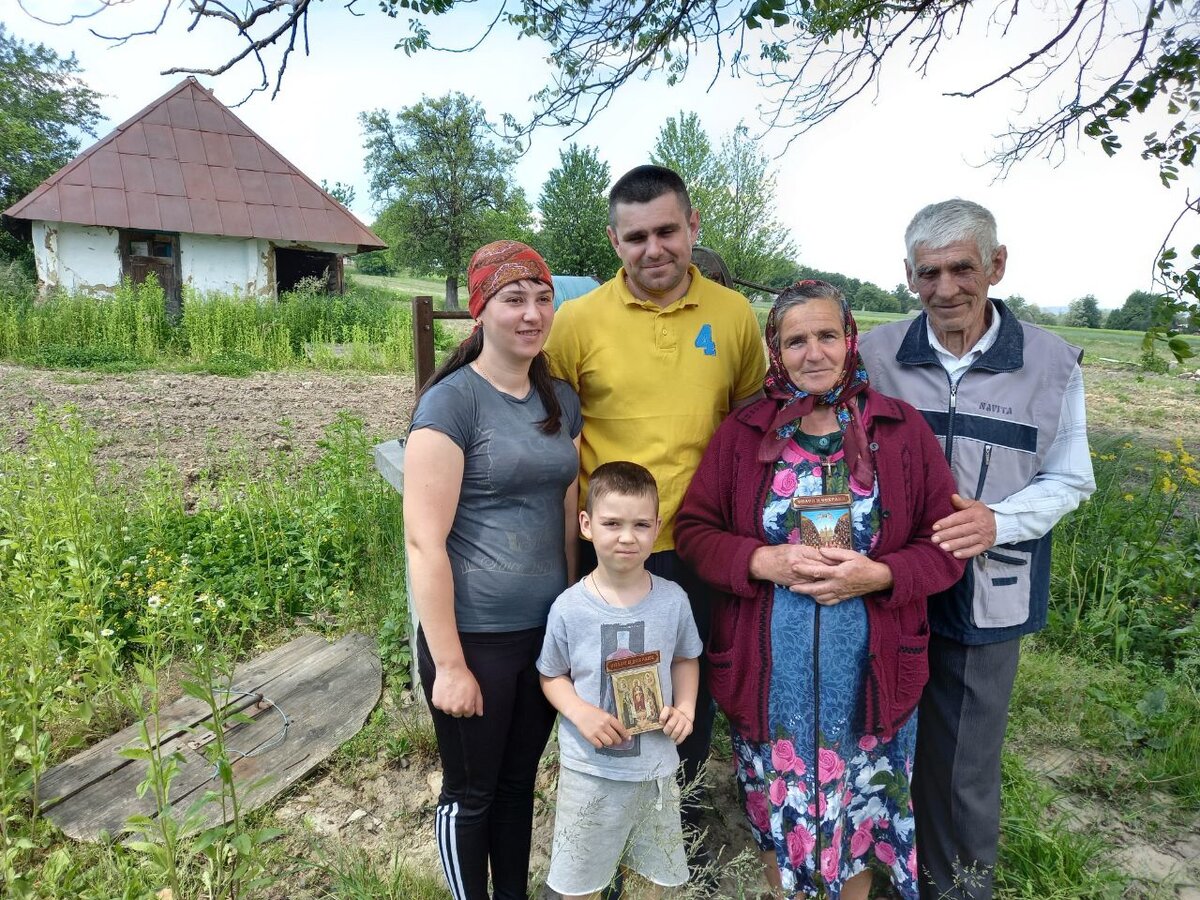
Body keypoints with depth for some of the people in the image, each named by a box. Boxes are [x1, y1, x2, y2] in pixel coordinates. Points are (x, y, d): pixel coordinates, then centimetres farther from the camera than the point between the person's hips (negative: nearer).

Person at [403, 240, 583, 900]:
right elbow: (424, 541, -16)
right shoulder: (451, 401, -14)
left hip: (547, 628, 6)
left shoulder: (561, 400, 5)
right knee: (471, 792, 15)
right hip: (474, 637, -5)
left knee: (520, 780, 22)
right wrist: (448, 665, -15)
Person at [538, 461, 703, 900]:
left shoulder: (672, 599, -10)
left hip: (656, 766, 2)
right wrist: (580, 712, -20)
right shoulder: (569, 608, -16)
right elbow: (552, 675, -3)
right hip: (590, 769, -2)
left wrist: (685, 707, -8)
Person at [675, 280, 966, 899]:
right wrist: (765, 561, -18)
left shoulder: (901, 429, -2)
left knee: (858, 810, 18)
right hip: (770, 671, 0)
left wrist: (877, 575, -18)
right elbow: (692, 531, -2)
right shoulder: (742, 433, -2)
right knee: (776, 808, 18)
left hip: (867, 669, 0)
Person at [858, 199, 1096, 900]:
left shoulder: (1052, 363, -6)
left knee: (968, 757, 11)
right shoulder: (876, 353, -4)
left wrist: (1000, 521, -17)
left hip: (988, 596, -1)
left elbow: (1070, 480, 1)